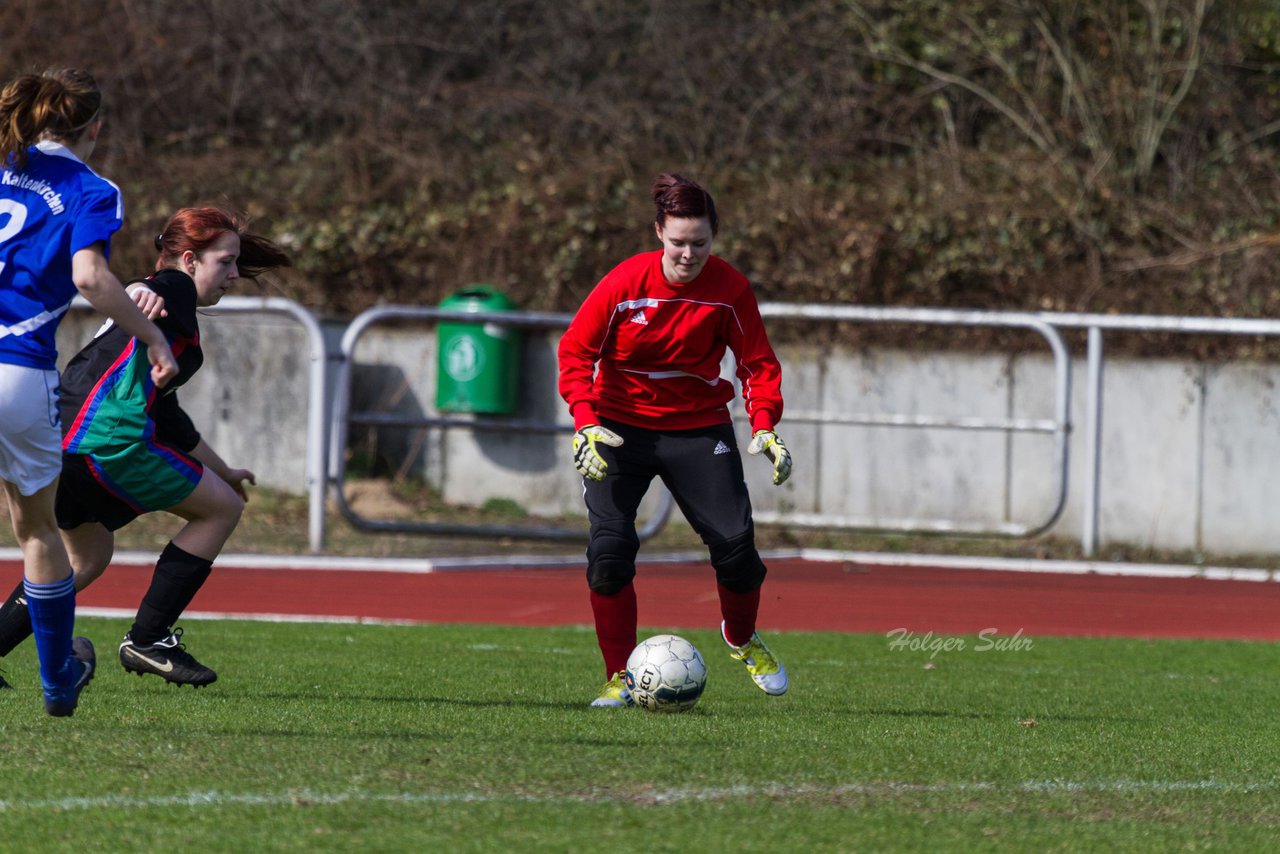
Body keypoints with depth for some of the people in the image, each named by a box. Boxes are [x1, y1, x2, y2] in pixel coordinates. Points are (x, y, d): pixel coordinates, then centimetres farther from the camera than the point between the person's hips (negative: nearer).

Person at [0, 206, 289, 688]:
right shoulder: (175, 289, 2)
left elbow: (165, 414, 39)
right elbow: (136, 294, -24)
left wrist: (220, 470, 47)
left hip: (57, 441, 10)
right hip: (107, 442, -10)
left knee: (88, 557, 28)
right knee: (222, 508, 7)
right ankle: (147, 640, 5)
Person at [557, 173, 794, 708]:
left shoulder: (730, 289, -11)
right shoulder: (624, 283, -15)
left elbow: (757, 363, -4)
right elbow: (575, 350, -10)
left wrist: (764, 426, -20)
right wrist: (586, 423, -23)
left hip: (698, 428, 1)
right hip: (620, 427, -1)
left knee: (734, 543, -8)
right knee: (609, 548, -15)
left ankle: (742, 639, 25)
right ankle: (619, 677, -1)